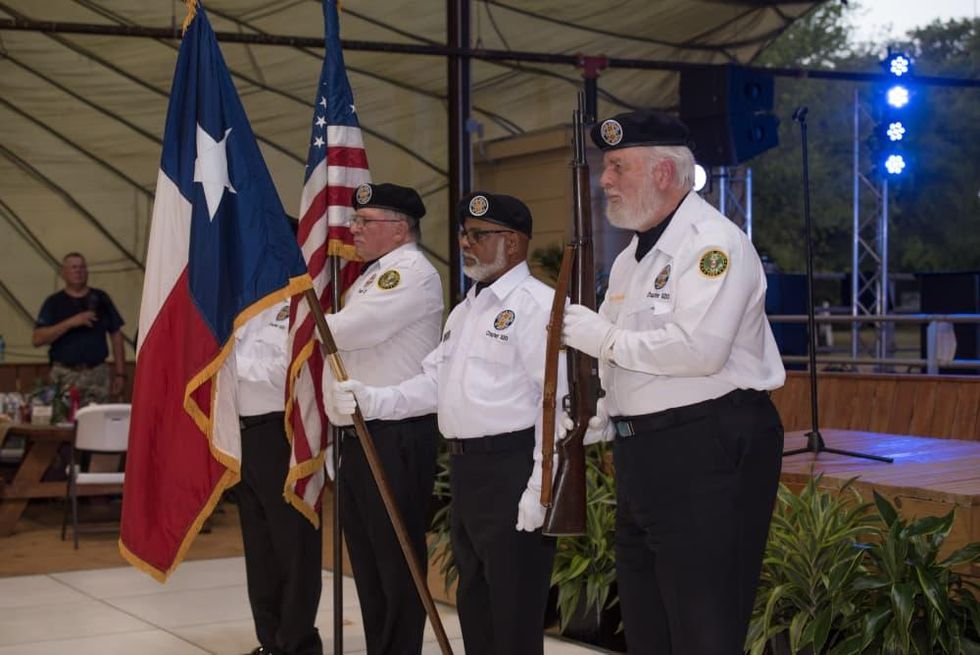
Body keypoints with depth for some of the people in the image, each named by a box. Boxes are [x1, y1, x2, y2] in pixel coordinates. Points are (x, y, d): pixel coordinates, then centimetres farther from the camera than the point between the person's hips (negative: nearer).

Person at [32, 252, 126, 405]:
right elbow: (37, 339, -3)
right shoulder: (54, 302, 8)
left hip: (98, 374, 1)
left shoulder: (100, 299, 12)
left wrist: (120, 373, 4)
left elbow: (116, 336, 12)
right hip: (65, 375, -1)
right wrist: (70, 323, -12)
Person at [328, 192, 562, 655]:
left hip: (512, 467, -9)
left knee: (513, 609, -4)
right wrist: (374, 400, 1)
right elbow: (434, 383, 17)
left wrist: (540, 489, -22)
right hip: (465, 468, 10)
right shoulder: (464, 310, 19)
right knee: (473, 601, 18)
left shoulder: (537, 305, -12)